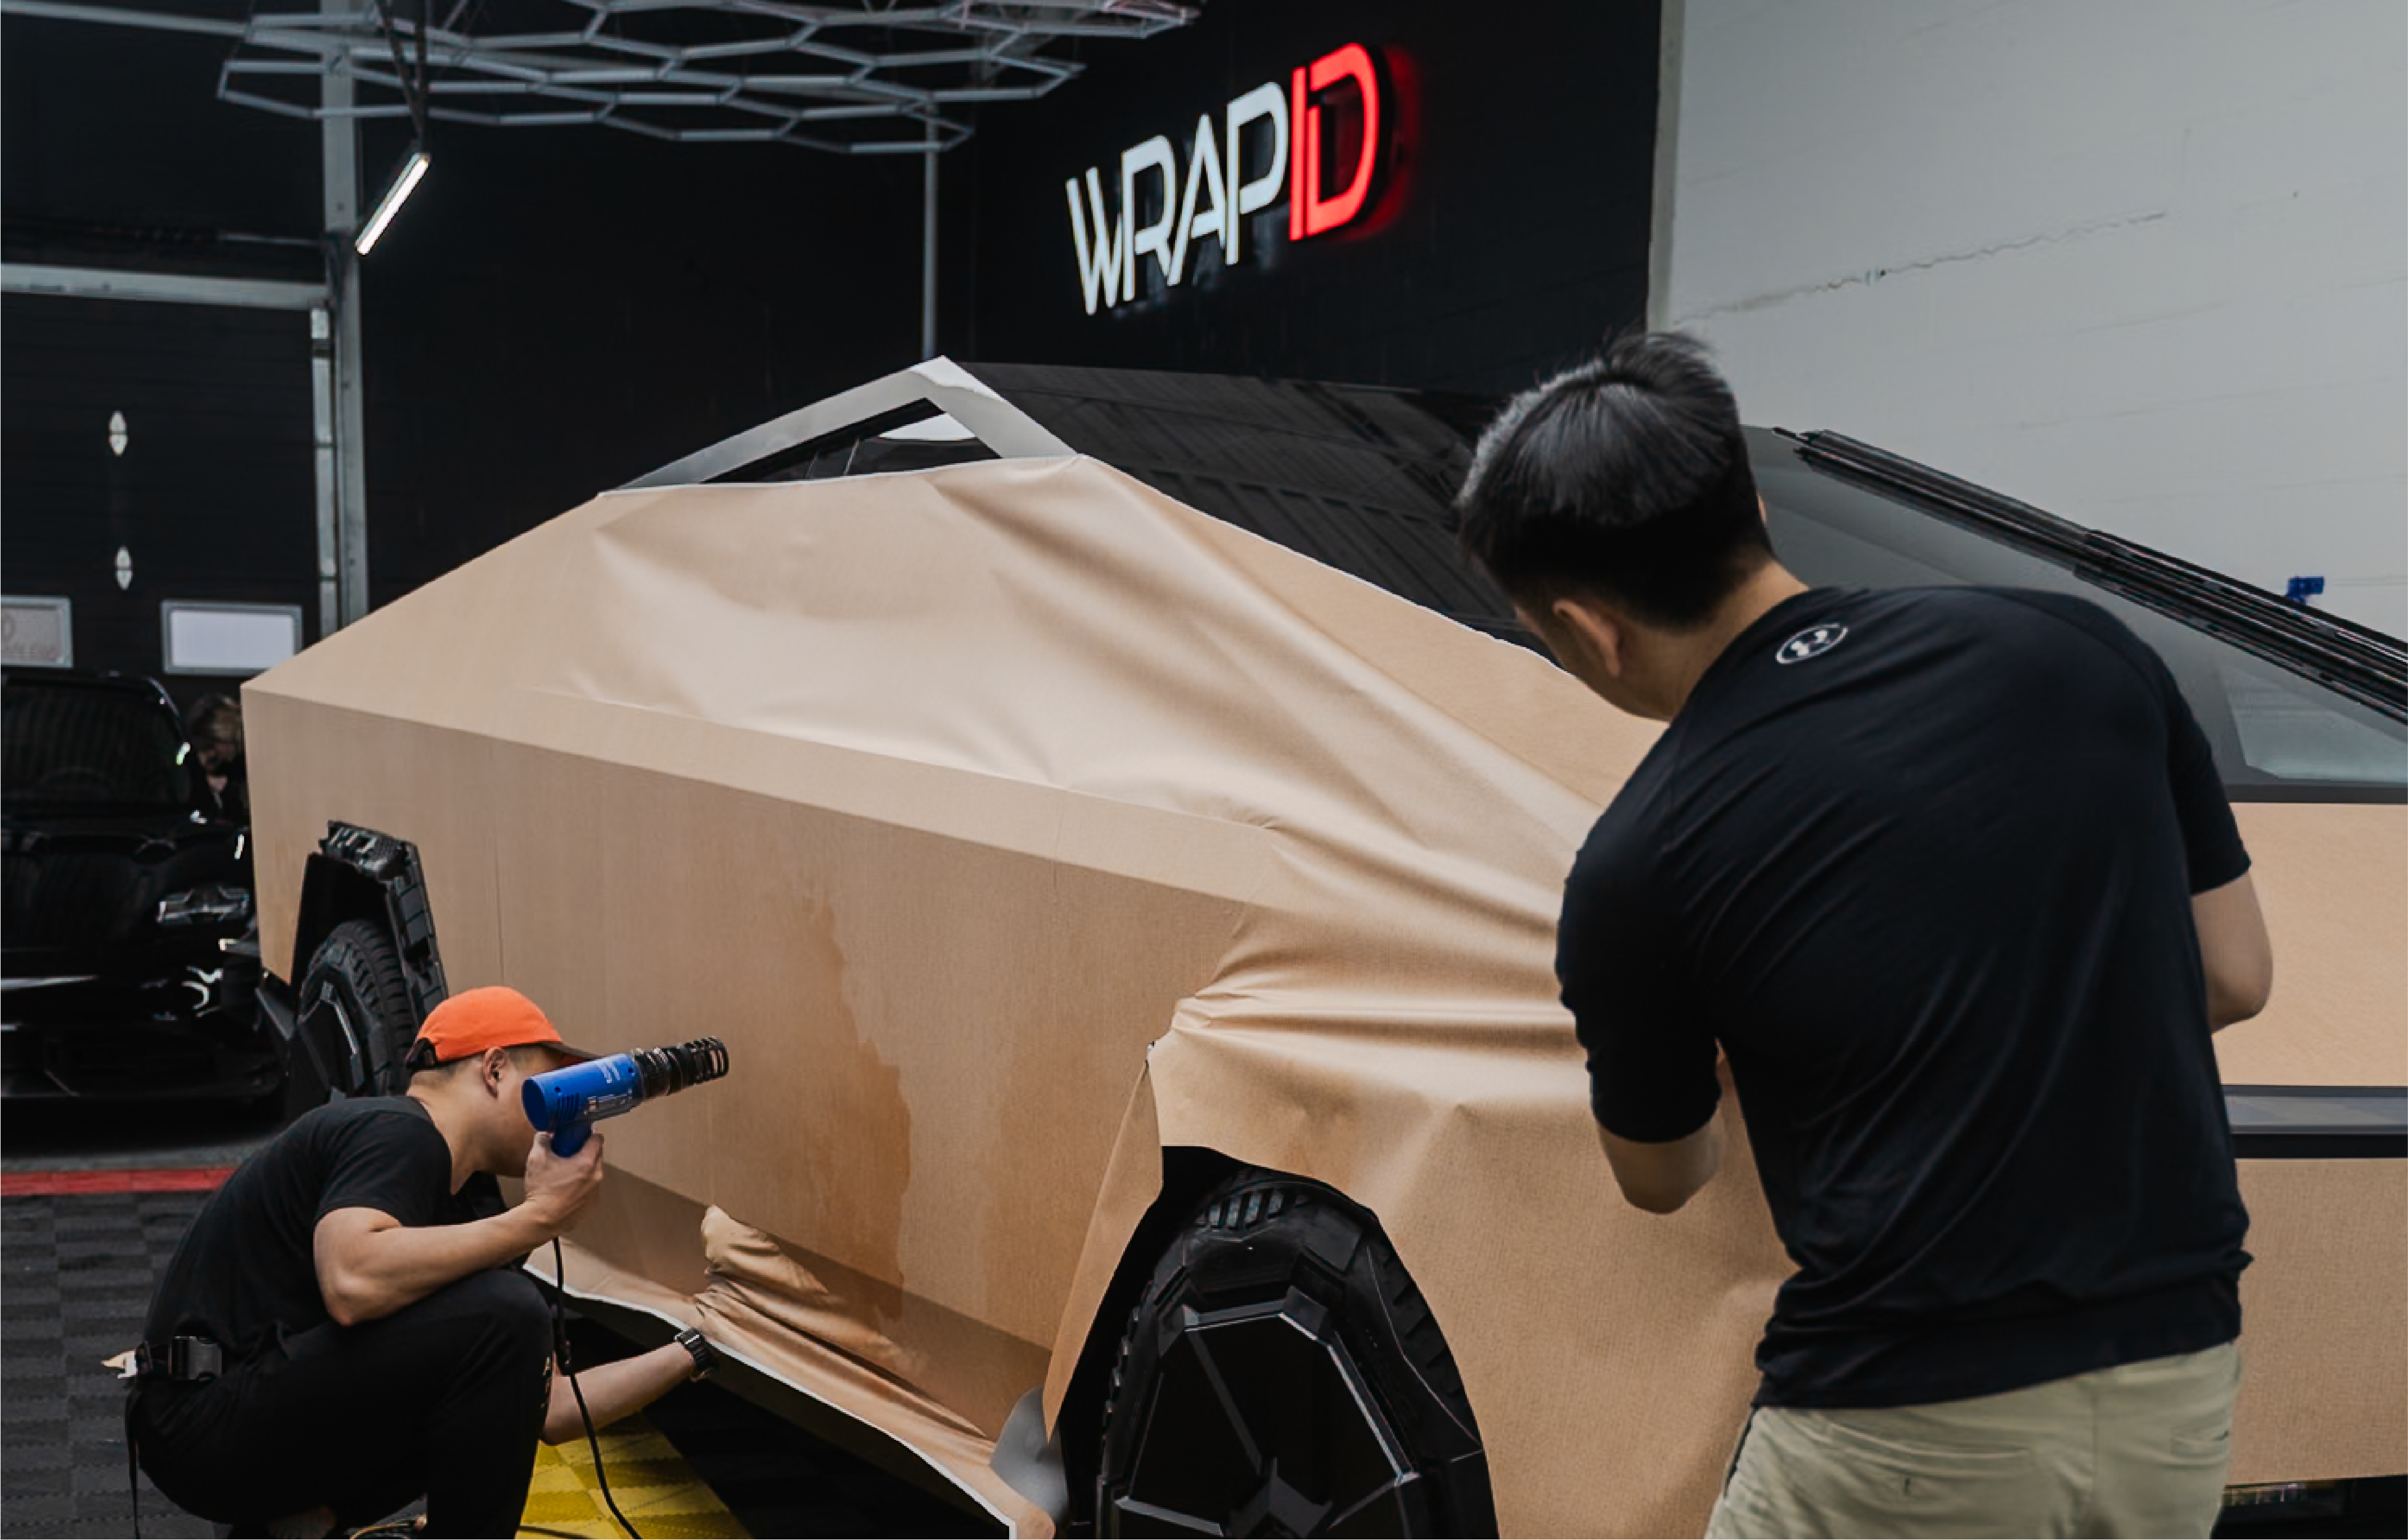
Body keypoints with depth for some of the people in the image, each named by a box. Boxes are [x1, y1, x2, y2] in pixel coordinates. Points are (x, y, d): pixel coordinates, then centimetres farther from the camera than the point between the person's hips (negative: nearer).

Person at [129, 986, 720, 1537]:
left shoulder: (469, 1196, 13)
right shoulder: (399, 1133, -13)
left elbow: (548, 1409, 14)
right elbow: (352, 1283, -35)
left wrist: (694, 1352, 13)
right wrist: (540, 1216, -26)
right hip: (208, 1421, -10)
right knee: (500, 1316, -22)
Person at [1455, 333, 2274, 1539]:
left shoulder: (1639, 864, -10)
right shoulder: (2080, 648, -2)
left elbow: (1659, 1178, 8)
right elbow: (2235, 979, 8)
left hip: (1908, 1441, -4)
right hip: (2182, 1393, 5)